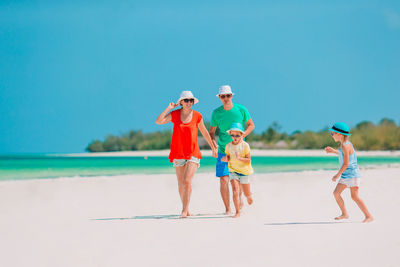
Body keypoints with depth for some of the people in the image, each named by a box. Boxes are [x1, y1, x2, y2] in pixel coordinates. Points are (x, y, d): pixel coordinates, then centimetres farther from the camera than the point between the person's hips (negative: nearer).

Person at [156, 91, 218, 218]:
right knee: (181, 184, 10)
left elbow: (204, 132, 13)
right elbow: (158, 121, -11)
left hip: (193, 154, -2)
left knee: (187, 181, -17)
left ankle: (185, 210, -13)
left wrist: (213, 147, 20)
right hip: (178, 154, 2)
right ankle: (185, 209, 26)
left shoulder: (197, 116, 0)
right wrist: (168, 108, -12)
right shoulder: (174, 114, 0)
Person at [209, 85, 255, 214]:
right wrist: (213, 142, -11)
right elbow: (211, 131, 8)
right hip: (223, 151, 0)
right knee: (224, 180, -9)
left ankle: (240, 198, 39)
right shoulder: (216, 113, -3)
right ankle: (227, 208, 2)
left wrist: (241, 135, -10)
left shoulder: (241, 110, -5)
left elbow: (251, 125, 7)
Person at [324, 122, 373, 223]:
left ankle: (369, 216, -10)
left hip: (352, 174, -10)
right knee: (336, 193, 8)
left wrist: (338, 175, -15)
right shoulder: (343, 144, 10)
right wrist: (333, 150, 30)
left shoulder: (345, 146, -19)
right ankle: (344, 214, 17)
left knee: (354, 196, -13)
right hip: (345, 175, 10)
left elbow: (346, 164, -21)